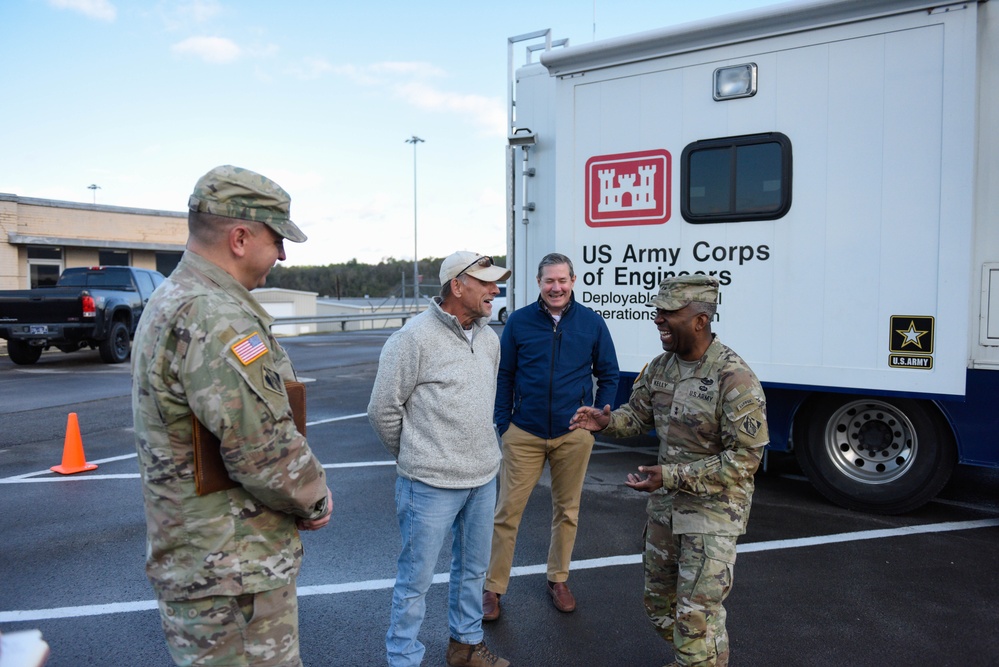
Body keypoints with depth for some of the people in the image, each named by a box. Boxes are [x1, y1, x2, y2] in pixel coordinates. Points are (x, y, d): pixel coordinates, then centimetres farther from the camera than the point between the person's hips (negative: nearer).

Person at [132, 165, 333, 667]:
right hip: (230, 575, -10)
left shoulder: (171, 301, 10)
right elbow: (267, 451, -29)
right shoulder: (215, 319, -26)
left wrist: (307, 489, 9)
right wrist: (315, 501, -9)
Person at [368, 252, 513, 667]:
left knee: (473, 569, 21)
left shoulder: (489, 338, 5)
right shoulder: (415, 338, -16)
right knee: (416, 578, 7)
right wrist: (414, 458, 3)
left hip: (483, 478, 7)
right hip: (432, 484, -7)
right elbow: (383, 411, -10)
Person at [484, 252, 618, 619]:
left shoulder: (592, 323, 0)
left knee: (567, 510, 15)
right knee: (507, 512, 2)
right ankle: (493, 588, 17)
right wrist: (504, 424, 0)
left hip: (573, 436, 1)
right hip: (524, 434, -1)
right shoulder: (519, 321, -2)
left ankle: (558, 580, 34)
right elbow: (504, 375, 4)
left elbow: (609, 375, 9)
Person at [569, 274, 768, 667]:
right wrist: (607, 421, -11)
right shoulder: (661, 366, 0)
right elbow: (638, 415, 12)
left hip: (713, 509, -7)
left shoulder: (734, 377, -22)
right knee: (659, 599, 21)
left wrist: (672, 476, -26)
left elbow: (745, 457, -21)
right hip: (666, 503, 7)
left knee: (697, 615, -2)